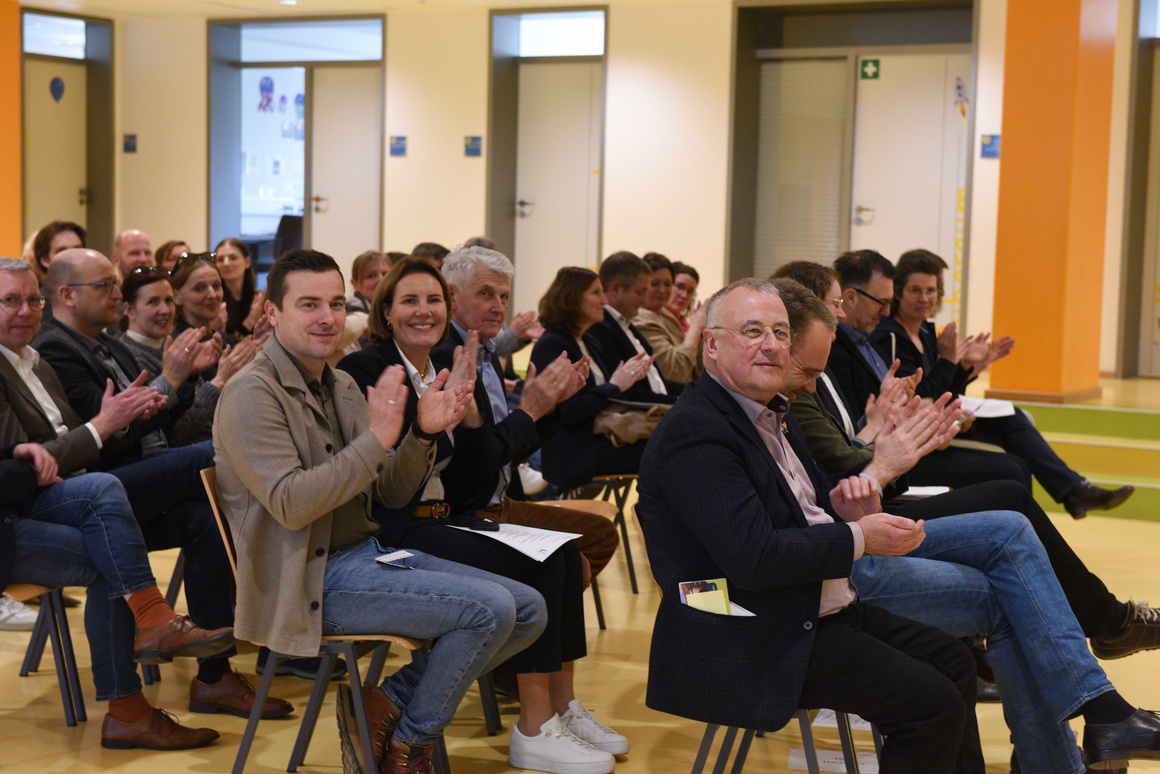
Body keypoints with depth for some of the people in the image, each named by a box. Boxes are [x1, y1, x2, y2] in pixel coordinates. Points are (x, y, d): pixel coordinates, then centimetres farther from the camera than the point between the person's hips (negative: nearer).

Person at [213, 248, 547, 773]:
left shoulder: (341, 387, 15)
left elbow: (391, 494, 14)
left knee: (528, 610, 2)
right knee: (489, 608, -21)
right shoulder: (252, 395, -11)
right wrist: (377, 439, -24)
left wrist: (422, 434, -4)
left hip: (366, 553, 9)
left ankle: (386, 704, 6)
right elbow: (291, 504, -23)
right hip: (312, 580, -9)